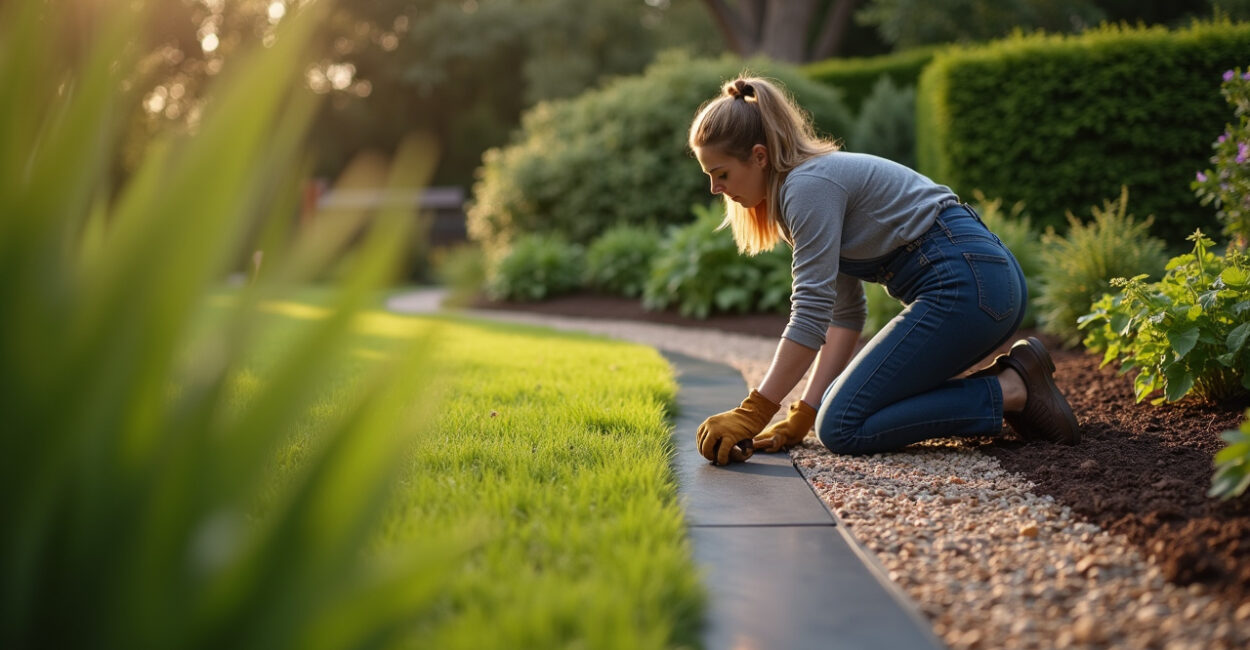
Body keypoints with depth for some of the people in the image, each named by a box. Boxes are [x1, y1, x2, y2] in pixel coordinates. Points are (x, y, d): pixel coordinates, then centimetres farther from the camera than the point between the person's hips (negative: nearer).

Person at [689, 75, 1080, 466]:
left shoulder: (809, 185, -12)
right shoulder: (811, 183, 17)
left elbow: (812, 312, -20)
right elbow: (844, 312, 14)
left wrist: (752, 415, -18)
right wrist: (803, 415, 7)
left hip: (965, 285, -10)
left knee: (843, 427, -10)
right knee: (848, 400, 17)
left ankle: (1011, 393, -7)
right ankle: (1010, 378, 10)